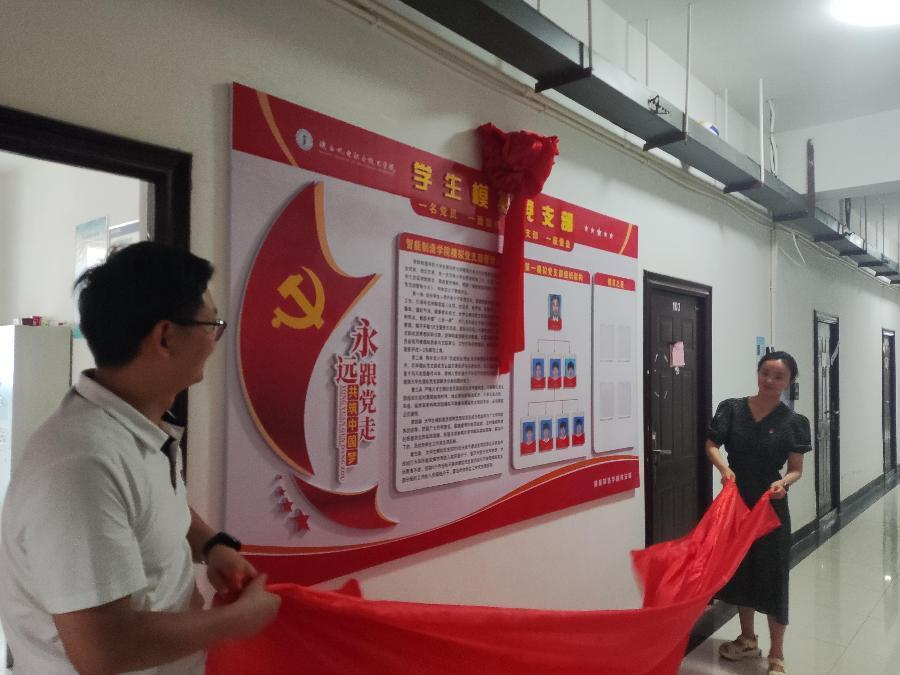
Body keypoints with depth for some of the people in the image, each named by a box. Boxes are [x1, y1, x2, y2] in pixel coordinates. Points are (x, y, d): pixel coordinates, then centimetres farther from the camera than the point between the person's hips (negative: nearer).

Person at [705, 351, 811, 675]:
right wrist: (724, 467, -23)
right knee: (739, 569, 15)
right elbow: (711, 445, -4)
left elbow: (796, 468, -3)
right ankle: (748, 639, 37)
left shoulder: (793, 422, -7)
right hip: (735, 501, 3)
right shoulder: (731, 408, -4)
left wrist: (784, 482, -25)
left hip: (771, 506, -2)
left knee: (772, 575, 3)